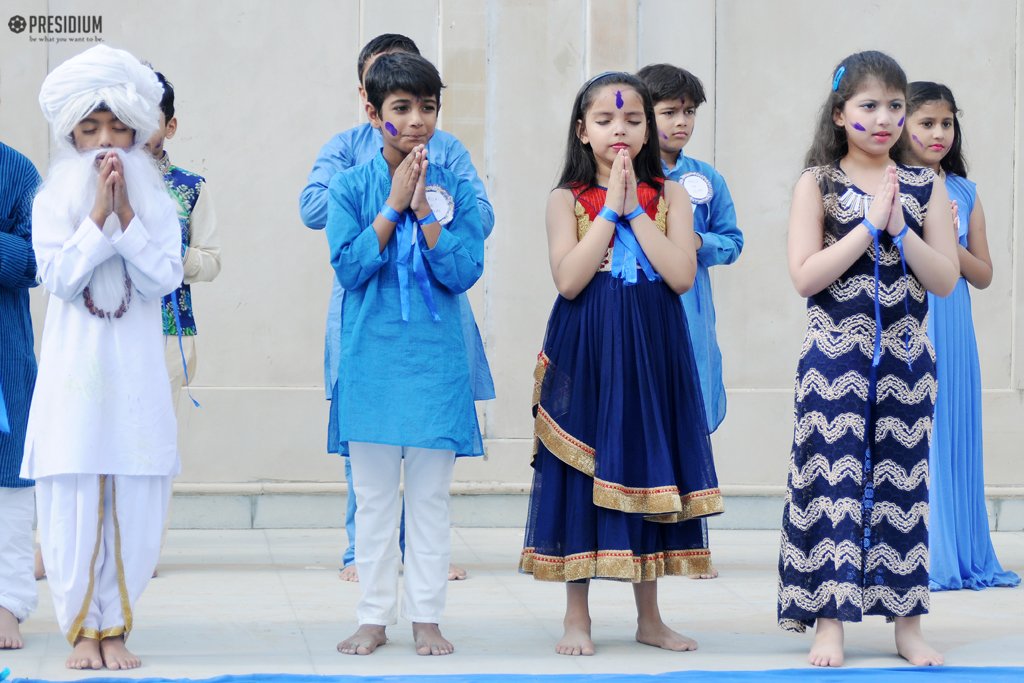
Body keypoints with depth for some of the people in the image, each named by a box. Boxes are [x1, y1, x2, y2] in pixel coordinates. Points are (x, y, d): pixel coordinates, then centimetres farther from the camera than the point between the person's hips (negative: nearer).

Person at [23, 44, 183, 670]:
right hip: (74, 369, -1)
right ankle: (82, 627, 8)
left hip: (136, 372, 1)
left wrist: (126, 214, -11)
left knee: (134, 502, -1)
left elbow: (163, 279, -6)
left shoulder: (157, 203, 6)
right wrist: (99, 212, -12)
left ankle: (115, 627, 9)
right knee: (74, 500, -3)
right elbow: (60, 277, -9)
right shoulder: (53, 201, 4)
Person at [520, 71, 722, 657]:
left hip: (652, 352, 2)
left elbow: (682, 275, -9)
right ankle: (578, 617, 10)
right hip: (585, 355, -2)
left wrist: (634, 209, -11)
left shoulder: (669, 196, 4)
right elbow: (568, 279, -14)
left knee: (648, 467, 7)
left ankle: (650, 617, 19)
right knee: (582, 475, 1)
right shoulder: (568, 199, 0)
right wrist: (610, 208, -13)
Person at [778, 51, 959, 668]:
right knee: (832, 481, -3)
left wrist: (899, 227, -13)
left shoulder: (926, 187, 5)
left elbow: (946, 281, -2)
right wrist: (870, 222, -15)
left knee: (903, 481, 6)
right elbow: (806, 276, -13)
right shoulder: (818, 184, -2)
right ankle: (830, 622, 3)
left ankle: (909, 624, 13)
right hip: (835, 357, -2)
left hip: (906, 358, 3)